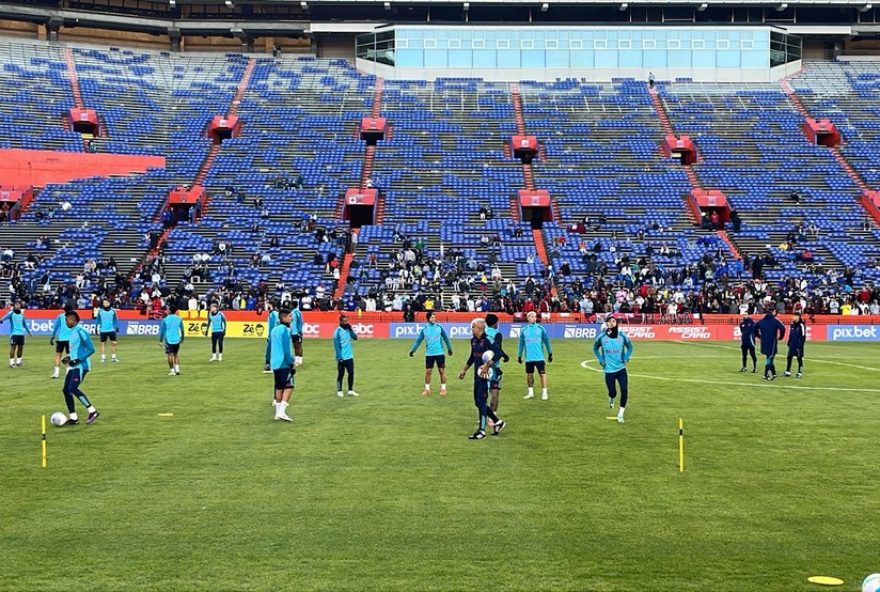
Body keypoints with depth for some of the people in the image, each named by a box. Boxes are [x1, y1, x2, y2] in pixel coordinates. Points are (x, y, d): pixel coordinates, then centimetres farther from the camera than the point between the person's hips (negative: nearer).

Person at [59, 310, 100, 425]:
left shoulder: (80, 331, -13)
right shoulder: (73, 332, 16)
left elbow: (91, 349, -17)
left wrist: (78, 360, -20)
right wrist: (69, 358, 13)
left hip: (80, 366, -10)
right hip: (73, 366, 10)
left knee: (73, 388, -19)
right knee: (66, 390, 5)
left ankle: (92, 411, -10)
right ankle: (73, 418, 11)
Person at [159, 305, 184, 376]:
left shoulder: (165, 319, -3)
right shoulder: (179, 319, 2)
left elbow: (162, 330, 0)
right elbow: (182, 330, 11)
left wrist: (160, 340, 7)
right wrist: (182, 338, 23)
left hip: (168, 340, -2)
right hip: (177, 339, 2)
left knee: (170, 355, 3)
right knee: (176, 354, 16)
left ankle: (172, 371, 2)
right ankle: (177, 369, 6)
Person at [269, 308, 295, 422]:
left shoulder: (274, 329, 15)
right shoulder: (284, 329, -11)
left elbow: (270, 347, 20)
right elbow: (286, 349, -16)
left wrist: (270, 361, 26)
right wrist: (291, 363, -13)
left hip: (275, 363, 9)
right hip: (284, 363, -9)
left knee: (279, 387, 12)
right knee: (289, 387, -8)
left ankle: (278, 412, 13)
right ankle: (281, 412, -17)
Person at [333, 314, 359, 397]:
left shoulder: (348, 330, 8)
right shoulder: (338, 331, -11)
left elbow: (355, 338, 6)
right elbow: (336, 345, -12)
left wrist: (351, 329, -5)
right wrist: (339, 357, -16)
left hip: (349, 356, 6)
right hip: (342, 357, -6)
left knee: (351, 373, 4)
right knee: (341, 374, 2)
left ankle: (350, 390, 11)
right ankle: (339, 391, 14)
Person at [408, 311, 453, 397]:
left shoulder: (439, 328, -1)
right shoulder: (424, 329, -1)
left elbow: (445, 338, 10)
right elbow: (418, 341, 4)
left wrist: (449, 348, 15)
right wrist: (412, 350, -3)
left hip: (440, 353, 0)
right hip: (429, 354, 0)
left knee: (442, 371, 3)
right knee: (428, 371, 2)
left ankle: (443, 388, 14)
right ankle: (427, 389, 15)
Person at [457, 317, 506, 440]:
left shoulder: (487, 340, -16)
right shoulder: (473, 340, 10)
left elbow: (498, 353, -25)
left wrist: (487, 366, -27)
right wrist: (464, 370, 28)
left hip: (486, 375, -9)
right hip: (477, 374, 9)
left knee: (481, 402, -7)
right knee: (478, 401, 12)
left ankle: (481, 431, 0)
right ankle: (497, 421, 28)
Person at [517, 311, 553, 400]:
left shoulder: (540, 328, 1)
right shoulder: (524, 330, 6)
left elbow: (546, 341, 6)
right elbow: (521, 343, 12)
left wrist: (550, 353, 6)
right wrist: (519, 356, 11)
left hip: (539, 357, -2)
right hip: (528, 357, 2)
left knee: (542, 374, -5)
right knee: (529, 375, 8)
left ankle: (544, 393, 0)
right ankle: (531, 393, 21)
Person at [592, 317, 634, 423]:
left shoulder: (622, 335, -5)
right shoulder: (602, 337, -7)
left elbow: (630, 347, 12)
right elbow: (595, 348, 12)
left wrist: (626, 358, -1)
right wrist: (600, 359, 2)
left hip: (621, 369, 0)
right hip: (609, 370, 0)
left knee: (624, 390, -13)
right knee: (613, 392, 4)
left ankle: (620, 414, 1)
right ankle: (611, 398, 44)